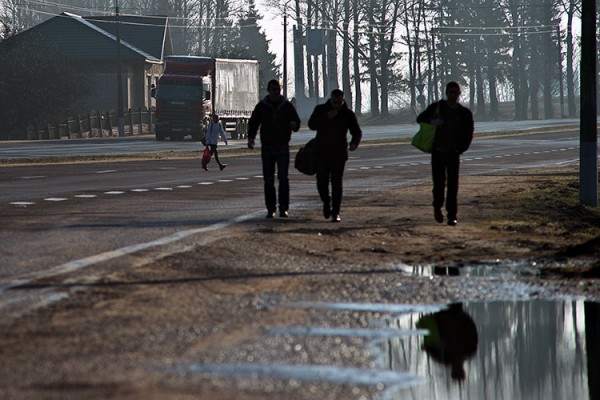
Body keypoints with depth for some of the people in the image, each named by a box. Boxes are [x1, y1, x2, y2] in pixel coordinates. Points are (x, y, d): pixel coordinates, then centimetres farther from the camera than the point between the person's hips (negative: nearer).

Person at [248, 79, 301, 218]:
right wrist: (251, 138, -10)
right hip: (267, 147, 1)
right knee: (268, 180, 2)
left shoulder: (287, 106, 5)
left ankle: (284, 208, -10)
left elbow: (297, 121, 8)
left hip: (283, 147, -1)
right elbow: (253, 123, 8)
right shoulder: (261, 106, 5)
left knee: (283, 178, -12)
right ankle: (271, 209, 8)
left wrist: (294, 124, -17)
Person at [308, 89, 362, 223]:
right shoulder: (320, 110, -2)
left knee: (336, 183, -8)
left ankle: (335, 213, -5)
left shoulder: (348, 114, -2)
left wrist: (354, 143, -20)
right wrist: (326, 117, -27)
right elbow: (312, 125, -14)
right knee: (322, 182, 2)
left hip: (339, 154, -1)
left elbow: (357, 132, 2)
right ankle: (326, 203, 31)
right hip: (321, 152, 1)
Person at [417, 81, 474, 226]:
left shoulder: (464, 113, 5)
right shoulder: (436, 107, 2)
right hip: (438, 152, -1)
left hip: (453, 154, 1)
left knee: (453, 185, -4)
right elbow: (420, 118, 5)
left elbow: (468, 134, 10)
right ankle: (437, 207, 23)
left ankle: (452, 215, -2)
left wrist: (460, 149, -3)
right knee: (439, 183, -2)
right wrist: (432, 121, -16)